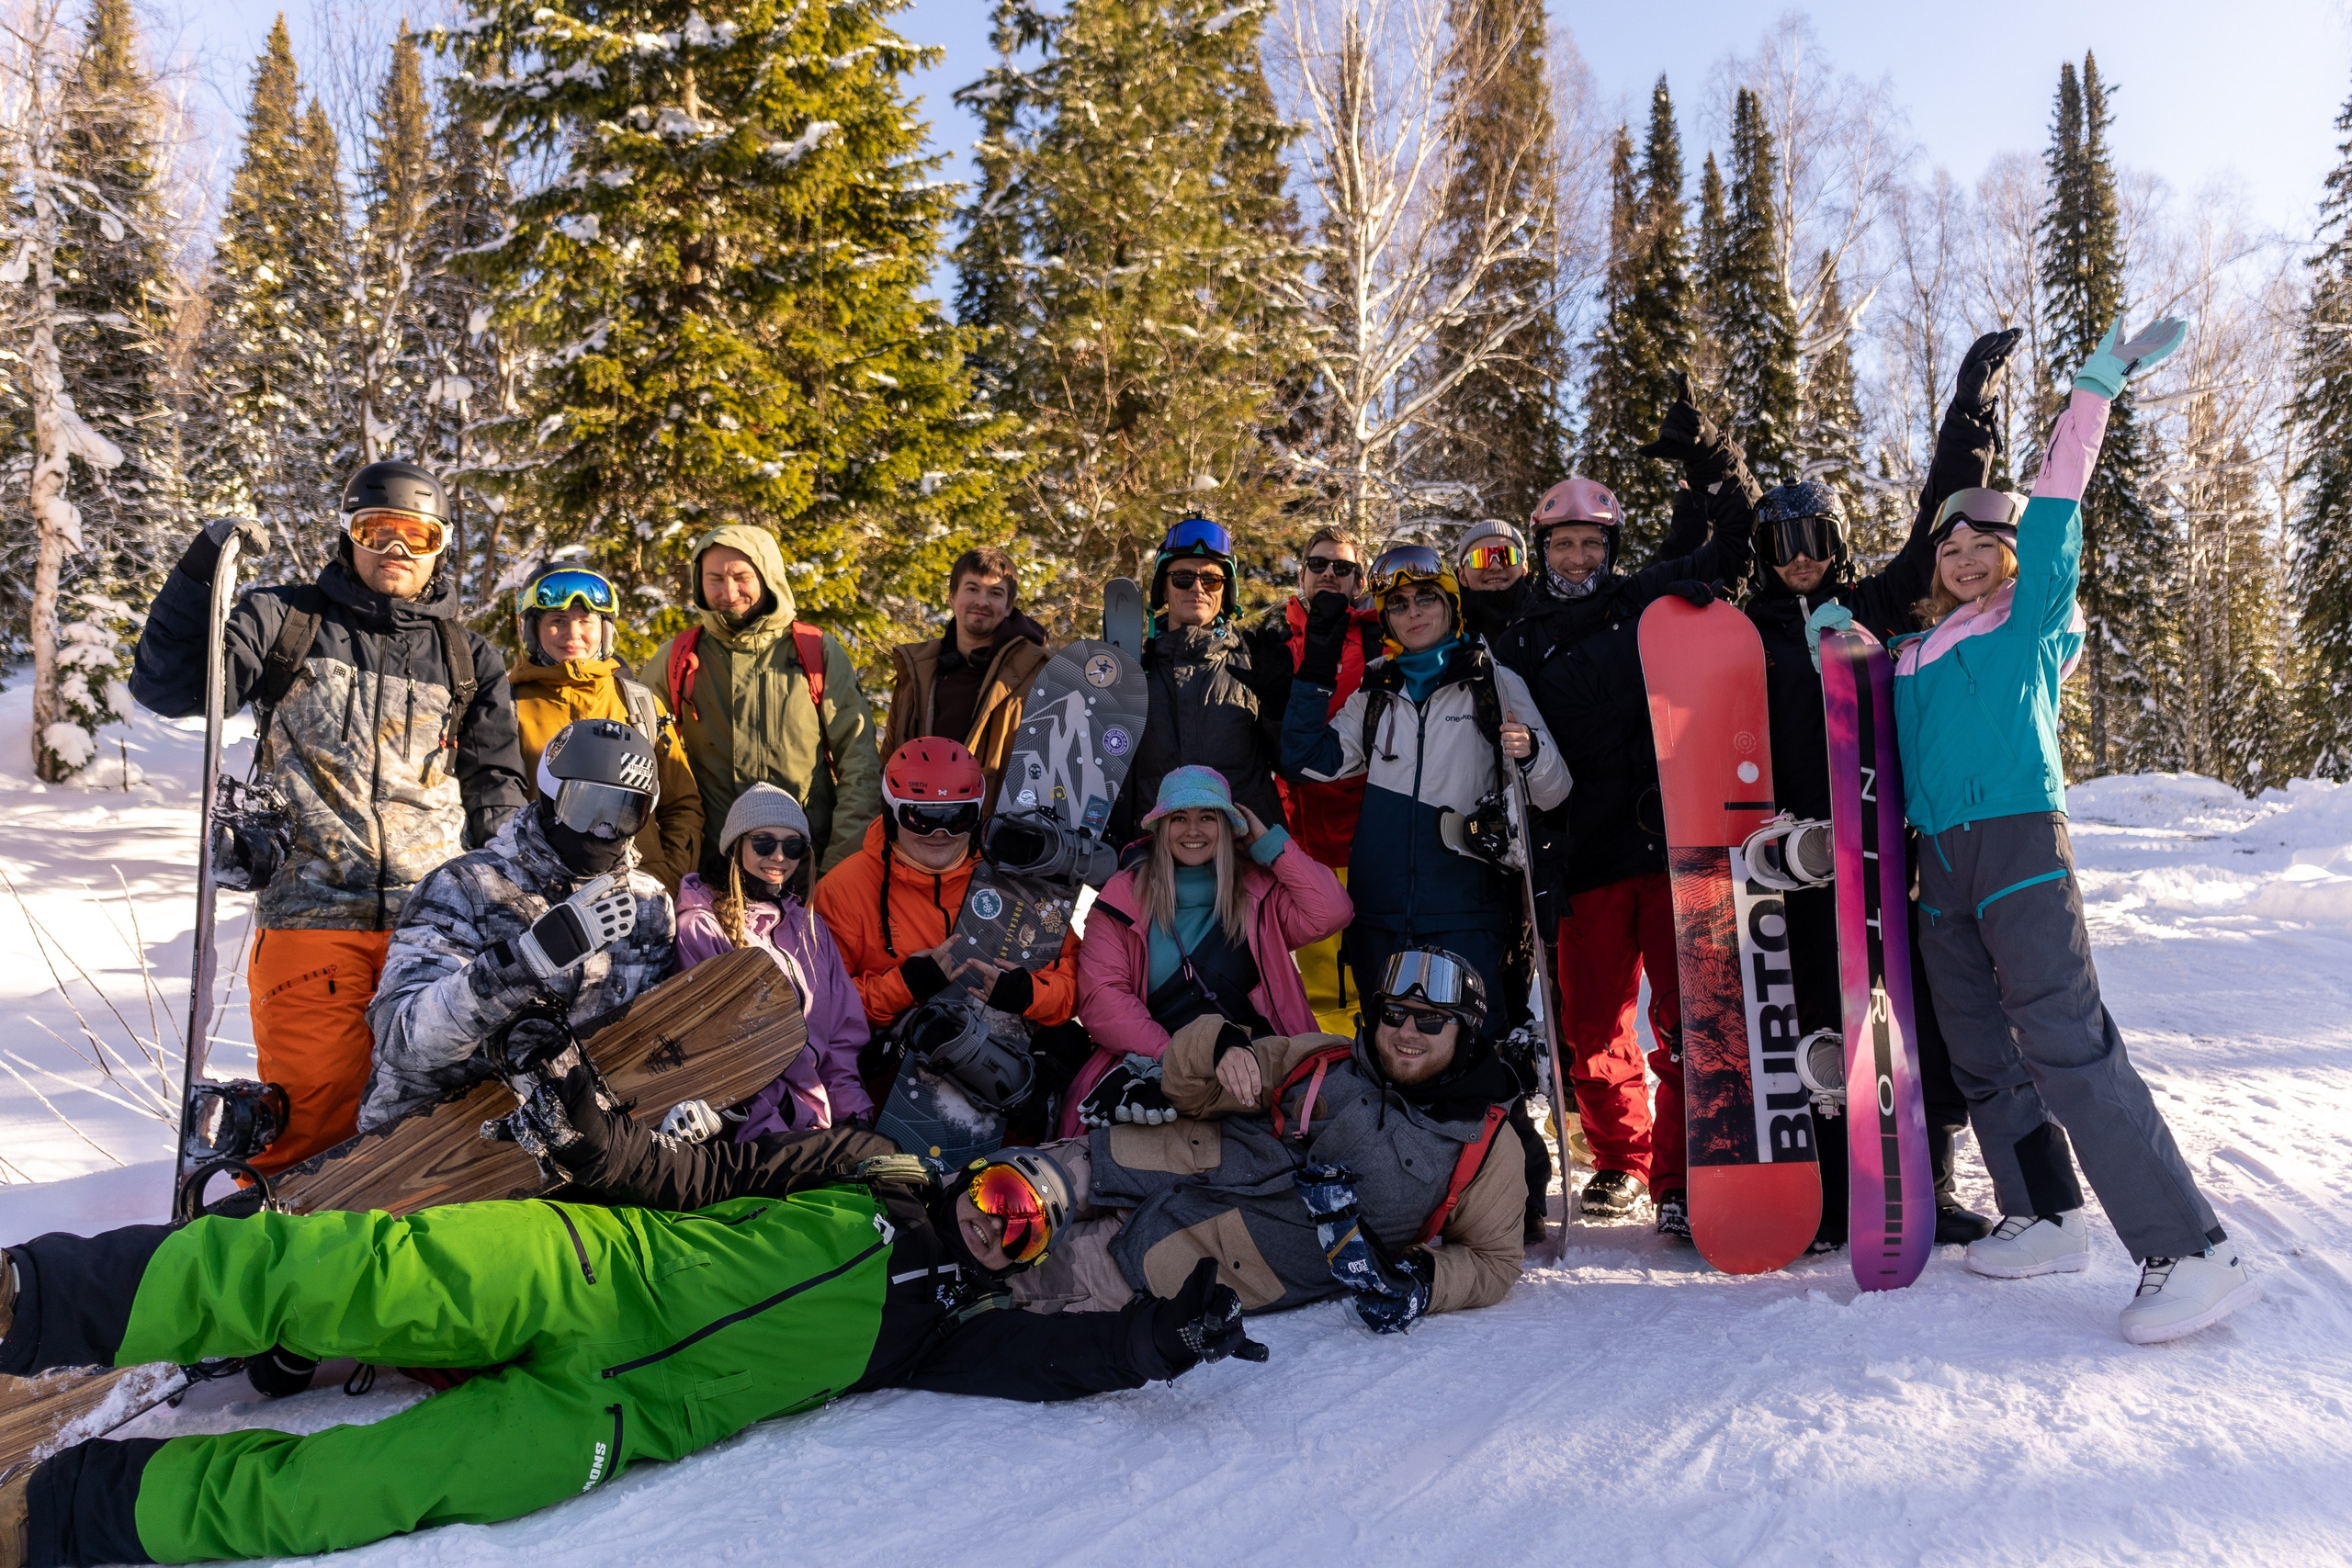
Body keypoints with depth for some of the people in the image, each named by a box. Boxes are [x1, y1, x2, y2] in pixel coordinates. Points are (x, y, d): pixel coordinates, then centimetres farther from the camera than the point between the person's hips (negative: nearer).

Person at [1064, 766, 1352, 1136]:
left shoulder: (1259, 890, 15)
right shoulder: (1123, 896, 11)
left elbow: (1331, 914, -3)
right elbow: (1100, 998, 1)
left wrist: (1270, 844, 6)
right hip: (1150, 1067, -1)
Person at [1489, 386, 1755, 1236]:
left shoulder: (1649, 601, 10)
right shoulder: (1520, 642, 13)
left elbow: (1734, 537, 14)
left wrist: (1705, 458, 5)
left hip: (1671, 843, -1)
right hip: (1586, 859, 2)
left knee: (1687, 1020, -3)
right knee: (1592, 1026, 6)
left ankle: (1681, 1176, 6)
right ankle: (1621, 1159, 25)